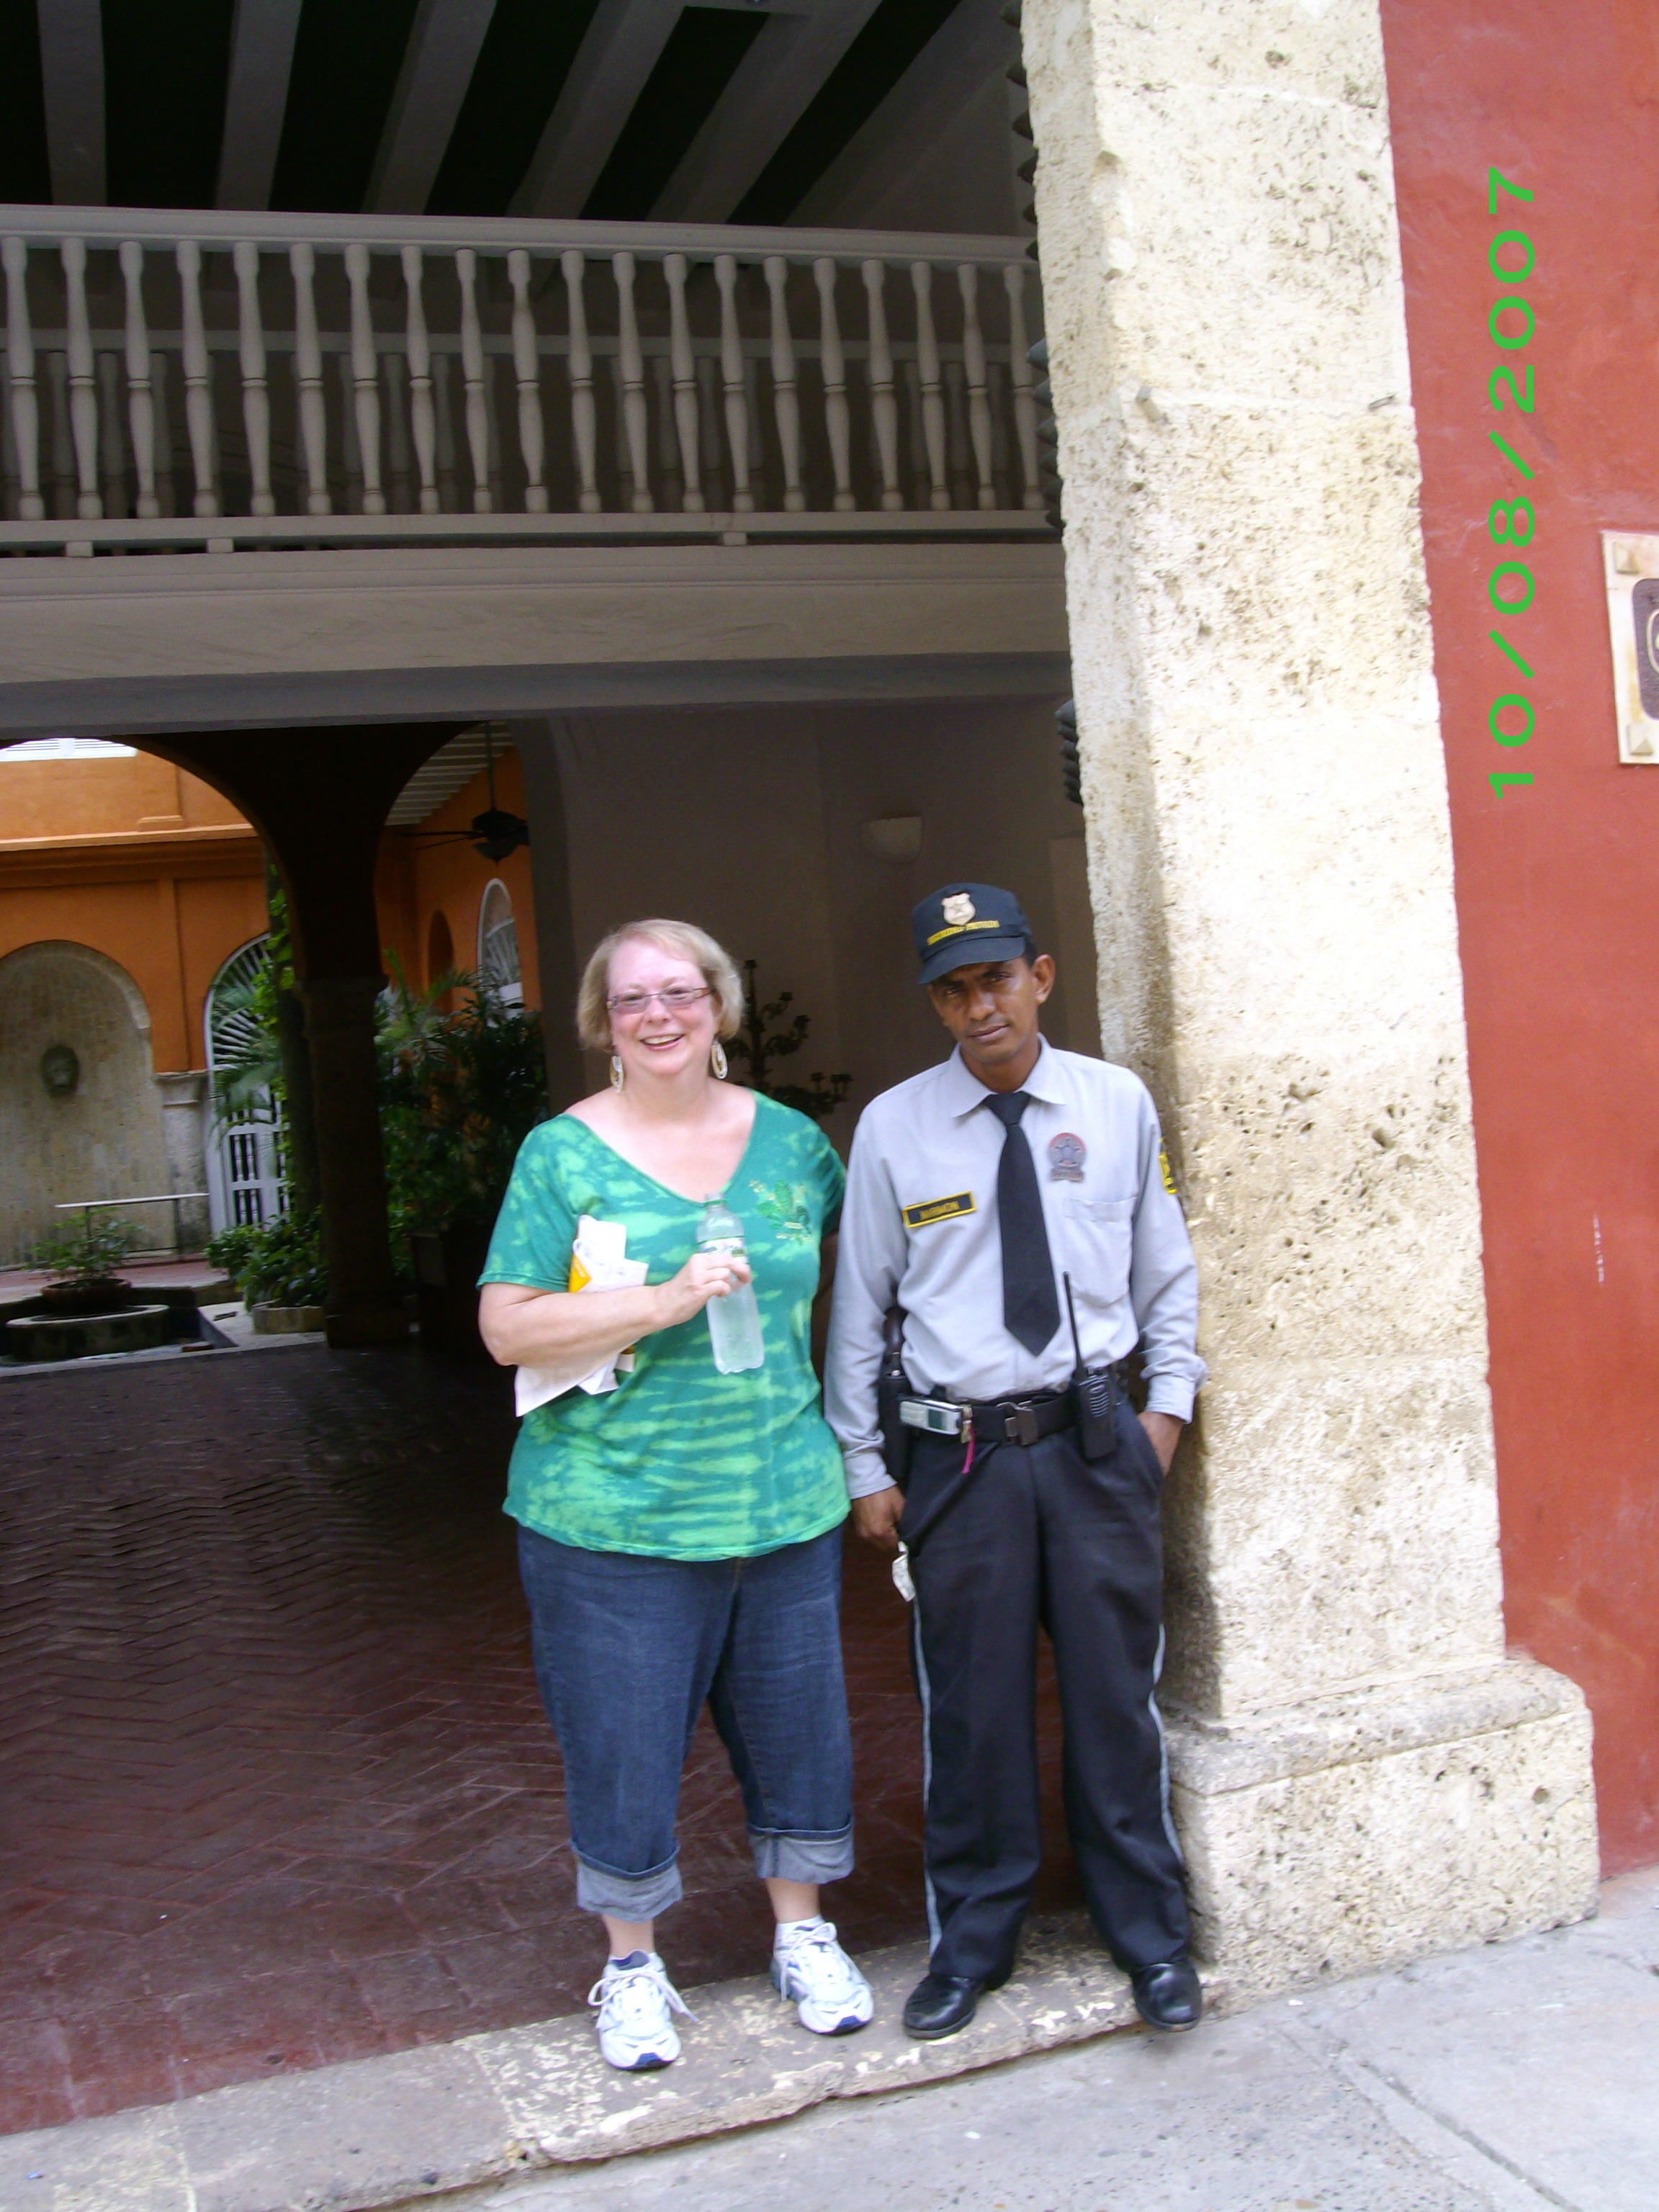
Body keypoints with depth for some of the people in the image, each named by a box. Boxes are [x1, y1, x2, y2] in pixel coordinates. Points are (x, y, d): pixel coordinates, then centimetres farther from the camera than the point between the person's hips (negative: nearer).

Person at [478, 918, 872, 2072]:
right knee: (623, 1739, 6)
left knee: (797, 1720, 13)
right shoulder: (563, 1154, -5)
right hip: (613, 1510, -3)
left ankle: (804, 1934, 35)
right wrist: (664, 1303, -20)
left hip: (783, 1498, 3)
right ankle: (633, 1965, 28)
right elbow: (507, 1327, -10)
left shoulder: (790, 1140, 5)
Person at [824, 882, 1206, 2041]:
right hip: (959, 1452, -1)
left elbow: (1167, 1270, 10)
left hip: (1095, 1438, 1)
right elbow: (860, 1306, 1)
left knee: (1117, 1693, 11)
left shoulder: (1120, 1104, 1)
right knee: (972, 1706, 9)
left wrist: (1169, 1403, 4)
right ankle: (972, 1943, 29)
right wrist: (865, 1466, 2)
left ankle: (1151, 1935, 30)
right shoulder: (892, 1129, -3)